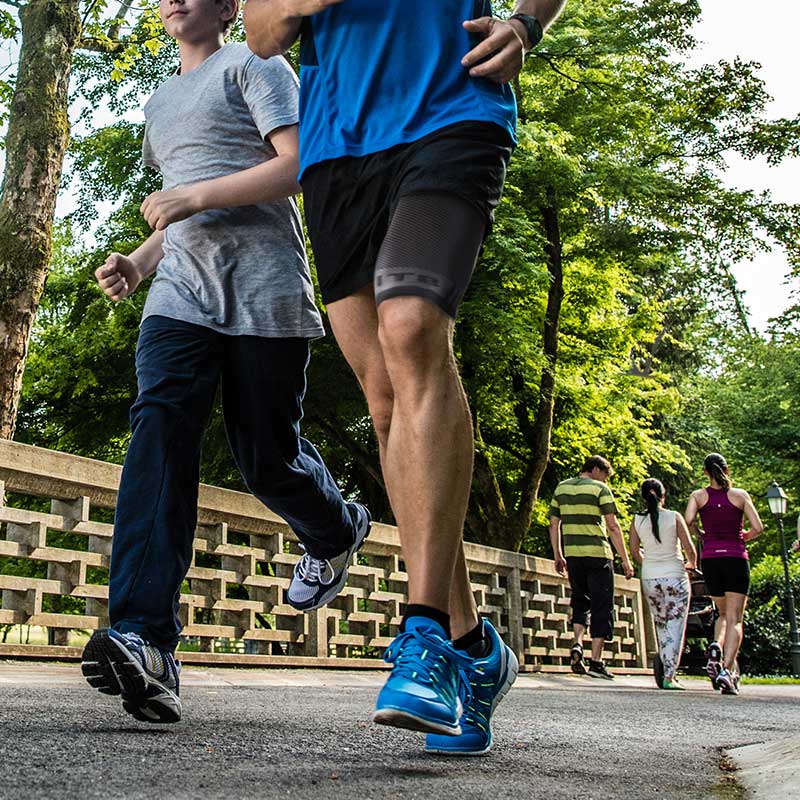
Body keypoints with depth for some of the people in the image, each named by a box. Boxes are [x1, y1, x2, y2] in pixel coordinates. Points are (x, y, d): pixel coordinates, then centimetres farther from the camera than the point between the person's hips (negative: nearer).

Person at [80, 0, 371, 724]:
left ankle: (338, 532, 34)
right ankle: (144, 641, -30)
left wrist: (196, 195, -14)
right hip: (181, 291, 6)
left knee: (268, 456, -2)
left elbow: (300, 163, -8)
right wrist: (139, 261, 15)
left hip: (263, 290, -5)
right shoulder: (160, 106, 29)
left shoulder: (253, 66, 7)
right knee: (160, 432, -19)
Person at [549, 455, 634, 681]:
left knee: (580, 600, 21)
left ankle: (578, 643, 0)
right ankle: (596, 661, -1)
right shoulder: (600, 489, -4)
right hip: (597, 553, -5)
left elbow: (554, 524, 12)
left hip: (572, 554, 5)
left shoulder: (561, 488, 11)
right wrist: (625, 559, -7)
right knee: (601, 605, 2)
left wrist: (558, 556, 18)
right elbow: (612, 526, -10)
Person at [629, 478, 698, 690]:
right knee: (675, 627, 2)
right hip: (674, 577, -3)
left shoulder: (637, 520, 0)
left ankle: (668, 671, 18)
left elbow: (635, 552, 5)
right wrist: (692, 564, 16)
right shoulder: (674, 517, -6)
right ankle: (669, 676, -3)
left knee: (661, 626, 17)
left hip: (649, 578, 3)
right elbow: (689, 549, -6)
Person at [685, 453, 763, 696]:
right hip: (736, 558, -2)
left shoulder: (698, 496, 4)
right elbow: (757, 527, -4)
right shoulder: (740, 495, 2)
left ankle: (716, 647, -9)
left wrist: (703, 537, 7)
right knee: (735, 618, 0)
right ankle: (727, 669, -16)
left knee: (723, 614, 20)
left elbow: (688, 521, -11)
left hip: (710, 558, 2)